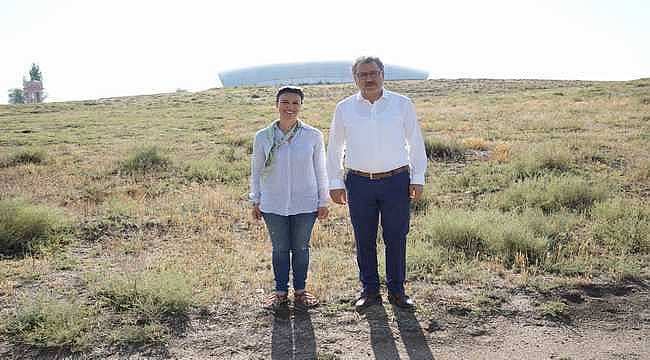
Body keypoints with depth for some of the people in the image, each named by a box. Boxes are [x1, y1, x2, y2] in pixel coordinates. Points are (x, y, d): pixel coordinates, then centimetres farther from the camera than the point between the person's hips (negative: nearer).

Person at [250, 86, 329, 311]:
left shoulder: (313, 136, -5)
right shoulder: (263, 137, -3)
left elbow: (320, 171, 2)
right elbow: (256, 171, 6)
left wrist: (323, 202, 4)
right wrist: (256, 201, 7)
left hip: (305, 205, 0)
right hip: (273, 205, 1)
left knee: (301, 248, 11)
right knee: (280, 249, 11)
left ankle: (300, 290, 28)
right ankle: (281, 292, 26)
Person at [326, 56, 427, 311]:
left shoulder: (402, 104, 2)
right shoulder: (344, 108, 4)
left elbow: (416, 143, 6)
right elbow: (335, 147, 10)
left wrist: (418, 178, 1)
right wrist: (335, 182, 6)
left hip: (397, 181, -1)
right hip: (359, 183, 1)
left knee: (396, 238, 5)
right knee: (364, 240, 6)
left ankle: (397, 291, 20)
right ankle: (370, 291, 20)